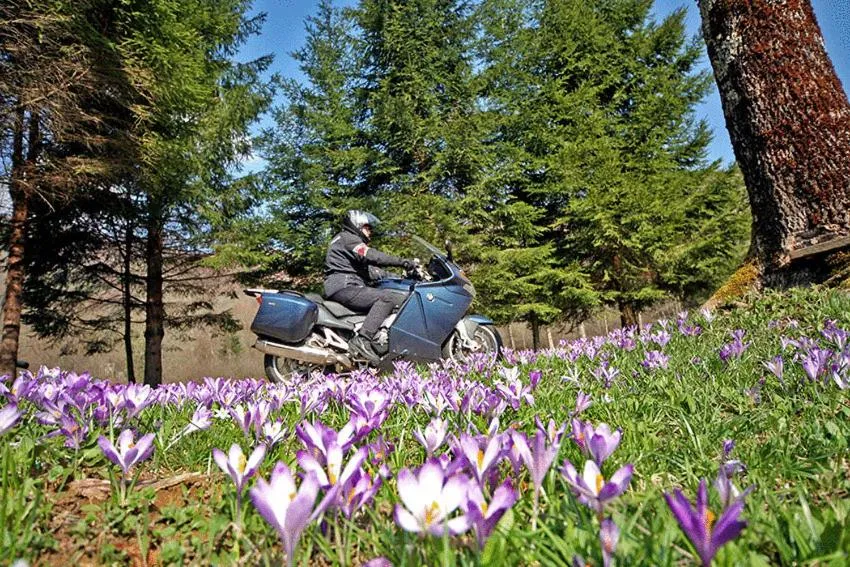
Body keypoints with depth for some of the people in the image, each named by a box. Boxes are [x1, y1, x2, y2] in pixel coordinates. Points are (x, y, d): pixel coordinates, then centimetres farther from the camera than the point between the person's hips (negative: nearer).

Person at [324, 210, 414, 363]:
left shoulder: (351, 239, 31)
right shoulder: (347, 237, -1)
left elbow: (370, 271, 24)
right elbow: (371, 256, -19)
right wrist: (402, 261, -22)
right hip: (344, 287, -10)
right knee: (388, 297, -28)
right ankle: (362, 340, -35)